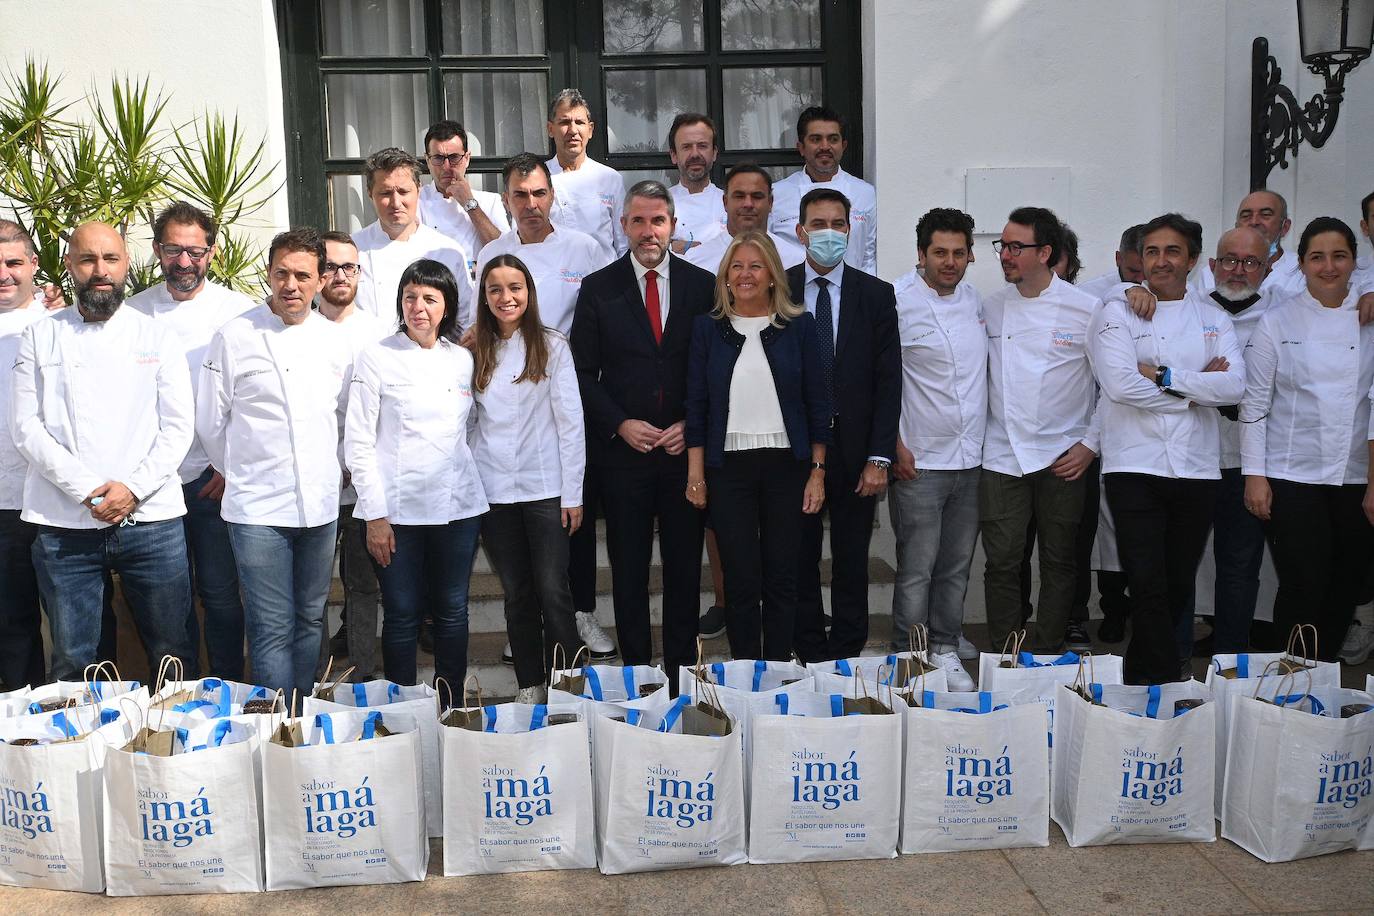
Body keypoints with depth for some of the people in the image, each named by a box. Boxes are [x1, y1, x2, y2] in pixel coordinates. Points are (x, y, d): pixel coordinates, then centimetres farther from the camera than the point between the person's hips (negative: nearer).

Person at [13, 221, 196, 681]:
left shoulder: (158, 338, 9)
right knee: (71, 664, 5)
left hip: (150, 518, 0)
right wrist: (86, 488, -11)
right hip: (63, 523, 0)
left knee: (172, 654, 5)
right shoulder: (39, 338, 8)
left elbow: (178, 427, 2)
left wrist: (132, 488, -11)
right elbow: (26, 428, 1)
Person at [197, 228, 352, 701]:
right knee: (272, 628, -3)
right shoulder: (234, 337, -5)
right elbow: (210, 422, 3)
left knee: (311, 620, 13)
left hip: (321, 503, 4)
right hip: (258, 507, -4)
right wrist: (240, 473, 10)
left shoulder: (335, 340, 6)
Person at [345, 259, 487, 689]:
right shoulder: (376, 358, -2)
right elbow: (357, 443, -4)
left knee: (452, 611, 9)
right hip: (397, 508, -3)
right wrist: (375, 515, -9)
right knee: (402, 614, 3)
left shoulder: (463, 359, 9)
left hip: (458, 505, 3)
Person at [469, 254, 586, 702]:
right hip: (493, 491, 3)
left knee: (553, 592, -4)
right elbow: (467, 422, 8)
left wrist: (573, 493, -6)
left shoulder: (551, 346, 0)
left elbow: (571, 422, -2)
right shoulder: (474, 352, 7)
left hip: (545, 488, -3)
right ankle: (529, 686, 17)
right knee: (517, 594, 9)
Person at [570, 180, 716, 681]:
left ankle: (682, 669, 20)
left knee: (685, 566, 7)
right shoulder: (598, 288, 2)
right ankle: (635, 670, 19)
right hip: (622, 449, 0)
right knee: (628, 568, 7)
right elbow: (583, 372, 2)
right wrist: (620, 425, -10)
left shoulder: (703, 285, 4)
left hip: (686, 448, 1)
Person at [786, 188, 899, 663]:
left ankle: (847, 656, 21)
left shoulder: (876, 294, 1)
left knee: (852, 562, 9)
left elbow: (888, 382, -1)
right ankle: (810, 654, 22)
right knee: (800, 561, 9)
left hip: (855, 450, 0)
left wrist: (879, 458, -8)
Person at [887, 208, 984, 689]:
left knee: (957, 567, 11)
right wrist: (895, 444, -13)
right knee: (916, 569, -2)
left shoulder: (973, 298, 10)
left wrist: (990, 437, 16)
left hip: (972, 459, 6)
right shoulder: (897, 301, -10)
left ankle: (946, 651, 22)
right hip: (919, 462, -6)